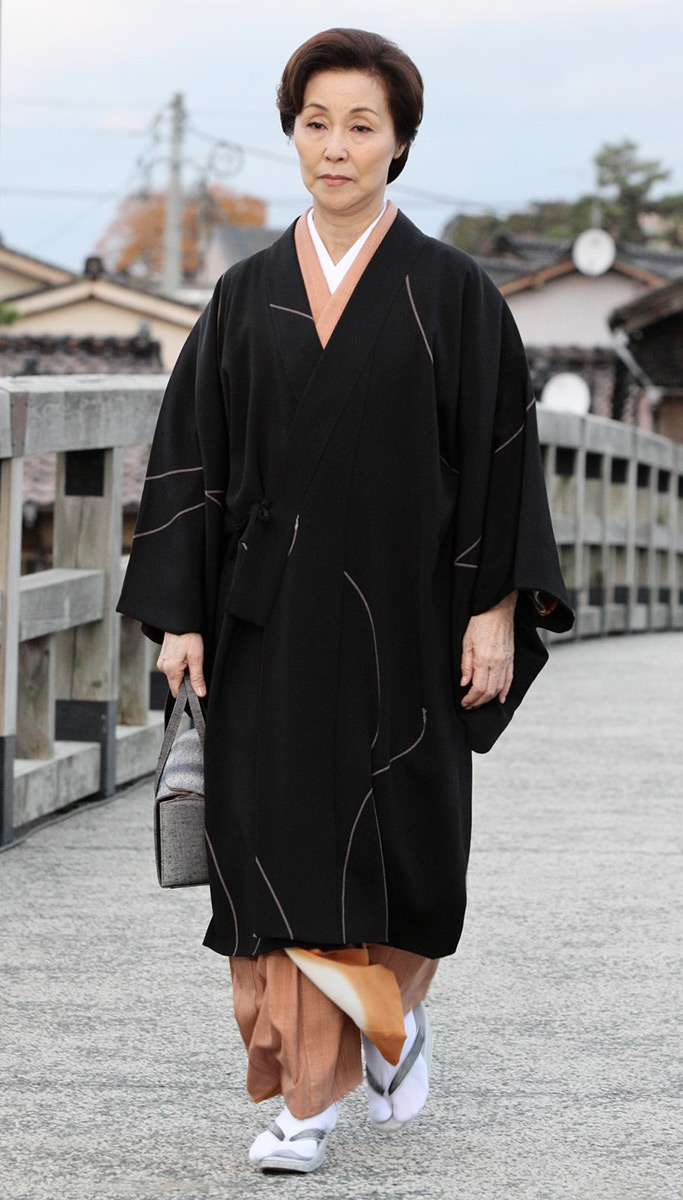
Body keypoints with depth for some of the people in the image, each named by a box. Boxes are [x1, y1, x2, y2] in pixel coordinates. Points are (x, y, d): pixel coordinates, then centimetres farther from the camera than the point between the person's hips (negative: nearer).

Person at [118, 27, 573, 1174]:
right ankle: (306, 1100, 5)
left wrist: (497, 609, -9)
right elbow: (191, 456, 7)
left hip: (402, 616, -2)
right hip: (272, 623, 2)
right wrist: (178, 614, 0)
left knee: (395, 846, 5)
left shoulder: (450, 292, 0)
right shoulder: (246, 297, 7)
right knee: (282, 850, -2)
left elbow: (500, 456, -2)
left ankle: (397, 1012, 35)